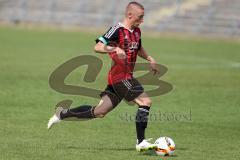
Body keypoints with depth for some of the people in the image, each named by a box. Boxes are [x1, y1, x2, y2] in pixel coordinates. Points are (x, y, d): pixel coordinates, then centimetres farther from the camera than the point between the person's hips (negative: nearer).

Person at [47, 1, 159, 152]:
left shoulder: (136, 31, 14)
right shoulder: (117, 30, -13)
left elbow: (138, 48, 35)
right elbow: (98, 47, -20)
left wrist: (151, 60, 23)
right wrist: (115, 49, -34)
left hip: (127, 77, 9)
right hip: (120, 76, -9)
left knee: (99, 112, 9)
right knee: (146, 101, -14)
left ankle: (63, 114, 19)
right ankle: (141, 142, -9)